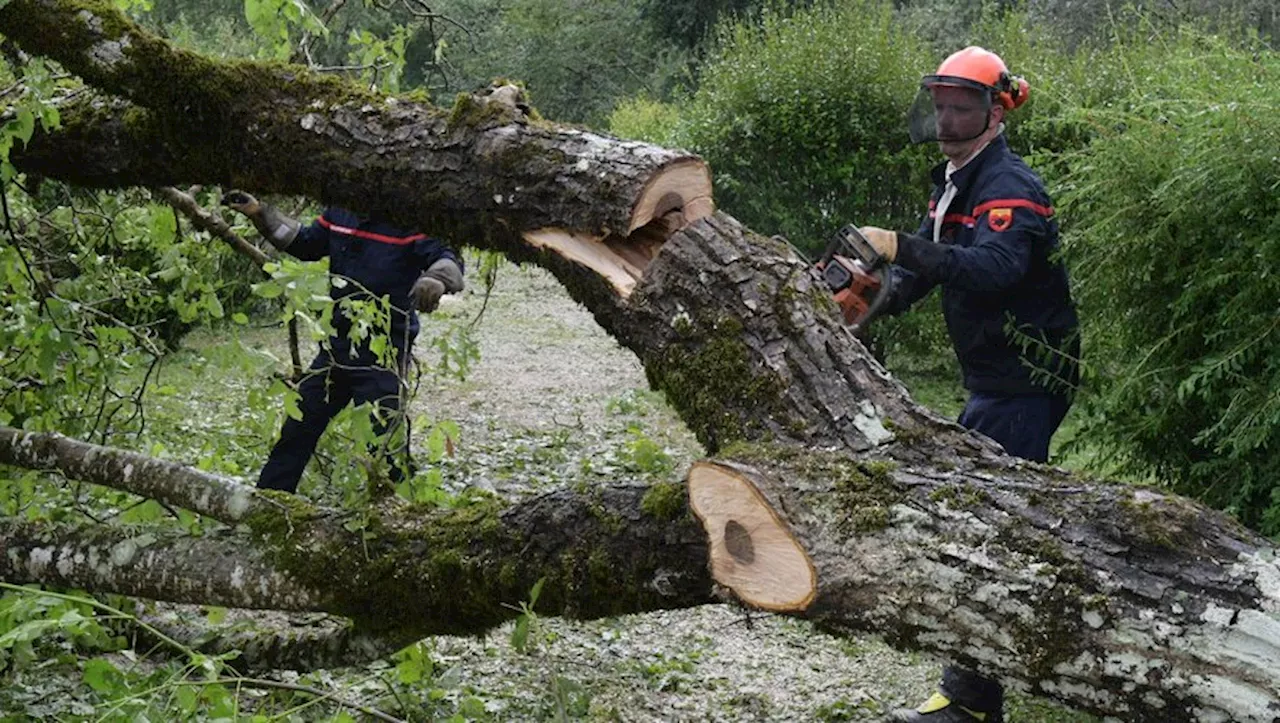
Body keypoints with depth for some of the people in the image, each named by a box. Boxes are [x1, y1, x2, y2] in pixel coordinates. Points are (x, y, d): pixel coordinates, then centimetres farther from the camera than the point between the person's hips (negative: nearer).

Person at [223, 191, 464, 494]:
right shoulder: (339, 215, 6)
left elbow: (449, 261, -22)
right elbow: (304, 243, 23)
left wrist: (435, 280, -45)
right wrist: (260, 213, 18)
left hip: (383, 357, -7)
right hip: (336, 346, 7)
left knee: (381, 440, -11)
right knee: (296, 430, 14)